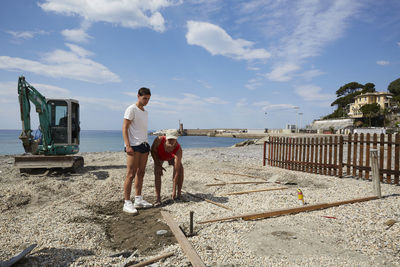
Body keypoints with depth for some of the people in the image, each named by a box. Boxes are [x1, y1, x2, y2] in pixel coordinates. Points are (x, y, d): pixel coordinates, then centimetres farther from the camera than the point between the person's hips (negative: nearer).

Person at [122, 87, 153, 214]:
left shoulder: (145, 112, 20)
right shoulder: (131, 109, -5)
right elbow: (124, 128, -11)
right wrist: (128, 145, -20)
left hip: (144, 144, 8)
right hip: (134, 146, -8)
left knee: (140, 173, 10)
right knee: (130, 175, -8)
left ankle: (138, 200, 18)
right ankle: (127, 203, -3)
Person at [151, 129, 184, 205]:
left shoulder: (178, 149, -43)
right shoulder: (159, 140, -42)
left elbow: (176, 171, -43)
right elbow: (153, 151, -18)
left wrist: (174, 190, -43)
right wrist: (158, 165, -21)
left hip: (172, 157, 0)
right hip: (158, 156, 0)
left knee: (180, 169, -18)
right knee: (157, 172, -20)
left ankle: (179, 193, -1)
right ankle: (157, 197, -14)